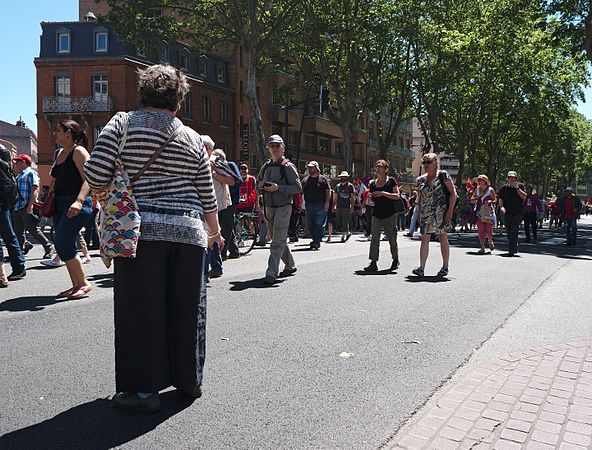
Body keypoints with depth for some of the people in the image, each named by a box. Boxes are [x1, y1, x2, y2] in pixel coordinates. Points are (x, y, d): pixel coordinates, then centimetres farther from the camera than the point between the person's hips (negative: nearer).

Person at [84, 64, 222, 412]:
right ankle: (190, 380, 27)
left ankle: (145, 389, 13)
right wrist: (215, 231, 26)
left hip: (142, 230, -3)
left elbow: (96, 175, -8)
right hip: (188, 231, 3)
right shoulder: (192, 138, 10)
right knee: (187, 308, 13)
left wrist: (117, 188, 14)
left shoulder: (123, 124, 2)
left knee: (141, 308, 6)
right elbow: (207, 196, 12)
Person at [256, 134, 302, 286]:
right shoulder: (266, 166, 13)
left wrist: (278, 188, -21)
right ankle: (290, 266, 33)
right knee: (277, 240, 16)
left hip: (283, 208, -7)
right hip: (268, 207, 7)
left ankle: (271, 273, -11)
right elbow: (258, 186, 23)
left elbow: (298, 188, -12)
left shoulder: (288, 166, -6)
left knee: (278, 242, -9)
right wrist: (260, 186, -1)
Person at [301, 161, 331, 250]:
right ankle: (316, 241, 22)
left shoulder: (323, 179, 3)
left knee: (319, 224, -9)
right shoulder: (305, 180, 14)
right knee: (310, 225, 8)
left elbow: (328, 192, 1)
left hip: (320, 205, -5)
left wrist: (327, 203, -10)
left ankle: (316, 242, -6)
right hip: (308, 205, 5)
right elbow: (301, 192, 16)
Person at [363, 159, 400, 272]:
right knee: (375, 238, -8)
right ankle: (373, 263, -9)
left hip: (389, 215, -3)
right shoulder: (373, 183, 11)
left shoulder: (391, 181, -1)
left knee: (392, 238, 8)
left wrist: (383, 193, -18)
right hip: (376, 215, 3)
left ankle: (395, 260, 29)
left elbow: (397, 196, -9)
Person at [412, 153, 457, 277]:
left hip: (441, 211, -4)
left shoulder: (443, 175, -2)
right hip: (426, 213, 4)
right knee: (424, 239, -7)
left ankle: (445, 267, 20)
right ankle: (421, 268, -13)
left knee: (443, 238, 7)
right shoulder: (421, 180, 12)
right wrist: (419, 215, 13)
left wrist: (450, 210, -14)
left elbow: (453, 193, -5)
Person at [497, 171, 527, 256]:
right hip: (507, 213, 3)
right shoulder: (504, 187, 8)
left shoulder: (520, 186, 3)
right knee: (508, 232, 10)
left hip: (518, 213, -3)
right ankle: (515, 247, 31)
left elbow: (524, 197, -8)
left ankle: (512, 250, -10)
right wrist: (501, 206, -9)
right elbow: (500, 198, 8)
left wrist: (517, 187, -13)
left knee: (514, 231, -13)